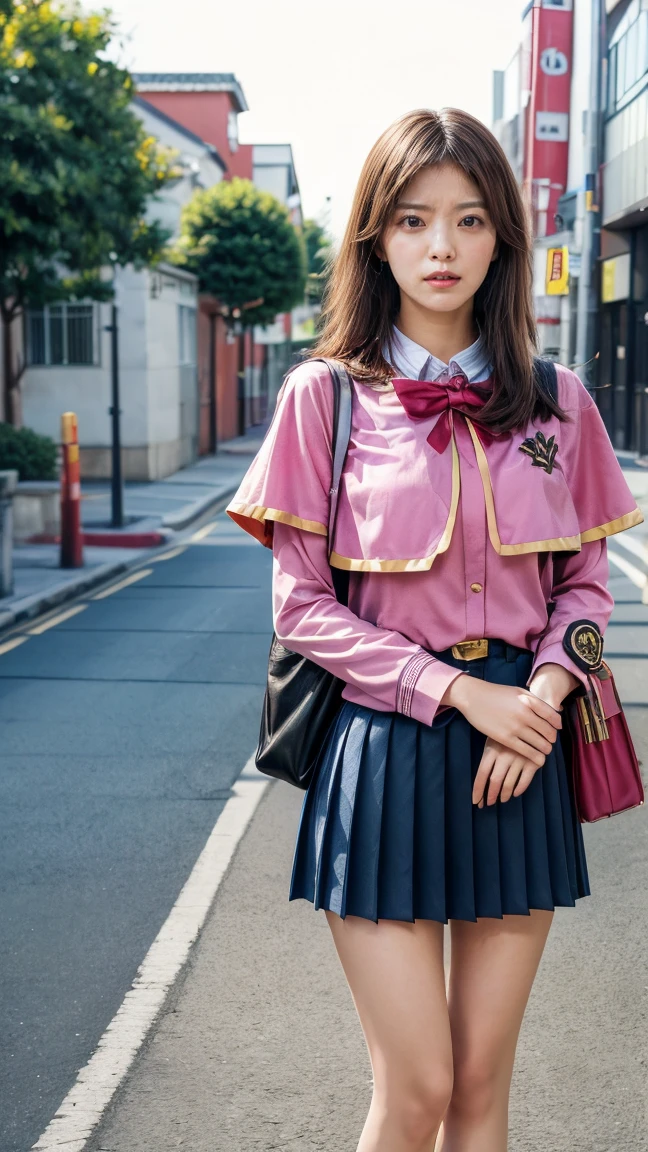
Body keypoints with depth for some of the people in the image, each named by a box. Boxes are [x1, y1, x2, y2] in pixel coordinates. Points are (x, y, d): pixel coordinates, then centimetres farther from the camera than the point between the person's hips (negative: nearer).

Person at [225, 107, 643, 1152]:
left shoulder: (555, 402, 5)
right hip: (386, 748, -2)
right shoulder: (325, 396, -3)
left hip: (520, 745, 3)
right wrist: (461, 690, -13)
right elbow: (301, 605, -5)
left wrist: (545, 694, -10)